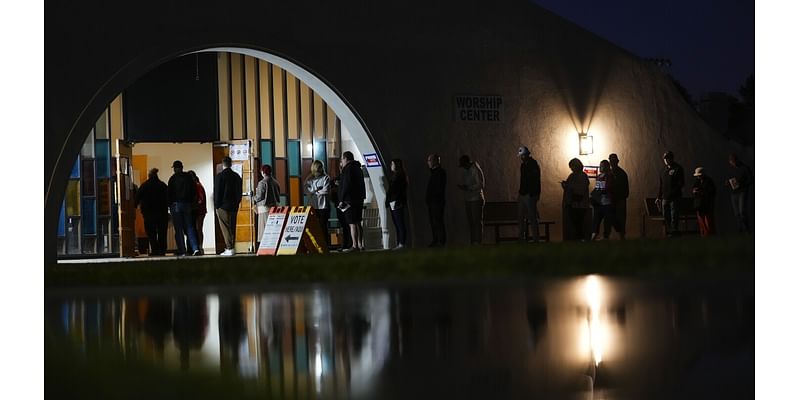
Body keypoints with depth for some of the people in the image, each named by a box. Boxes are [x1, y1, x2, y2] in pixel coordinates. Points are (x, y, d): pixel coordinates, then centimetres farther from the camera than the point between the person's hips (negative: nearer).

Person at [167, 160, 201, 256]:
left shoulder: (173, 178, -7)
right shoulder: (188, 177, 5)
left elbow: (169, 193, -7)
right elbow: (194, 192, 7)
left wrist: (170, 204, 4)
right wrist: (192, 203, 15)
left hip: (176, 205, -4)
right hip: (187, 205, 4)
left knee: (178, 230, 0)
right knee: (189, 228, 7)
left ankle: (182, 251, -3)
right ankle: (195, 248, -7)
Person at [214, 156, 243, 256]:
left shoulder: (220, 176, -9)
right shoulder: (236, 176, 8)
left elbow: (217, 192, -9)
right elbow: (239, 192, 13)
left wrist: (217, 205, -2)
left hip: (223, 206, -6)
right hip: (234, 206, 6)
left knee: (225, 228, -5)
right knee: (232, 227, 10)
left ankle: (229, 248, -11)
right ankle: (232, 248, 12)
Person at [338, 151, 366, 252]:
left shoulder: (348, 169, -10)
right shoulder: (358, 168, 19)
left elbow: (346, 186, -18)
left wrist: (342, 200, -16)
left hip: (350, 201, -10)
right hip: (359, 200, 10)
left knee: (352, 224, -11)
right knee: (358, 223, 12)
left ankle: (355, 246, -14)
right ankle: (360, 245, 13)